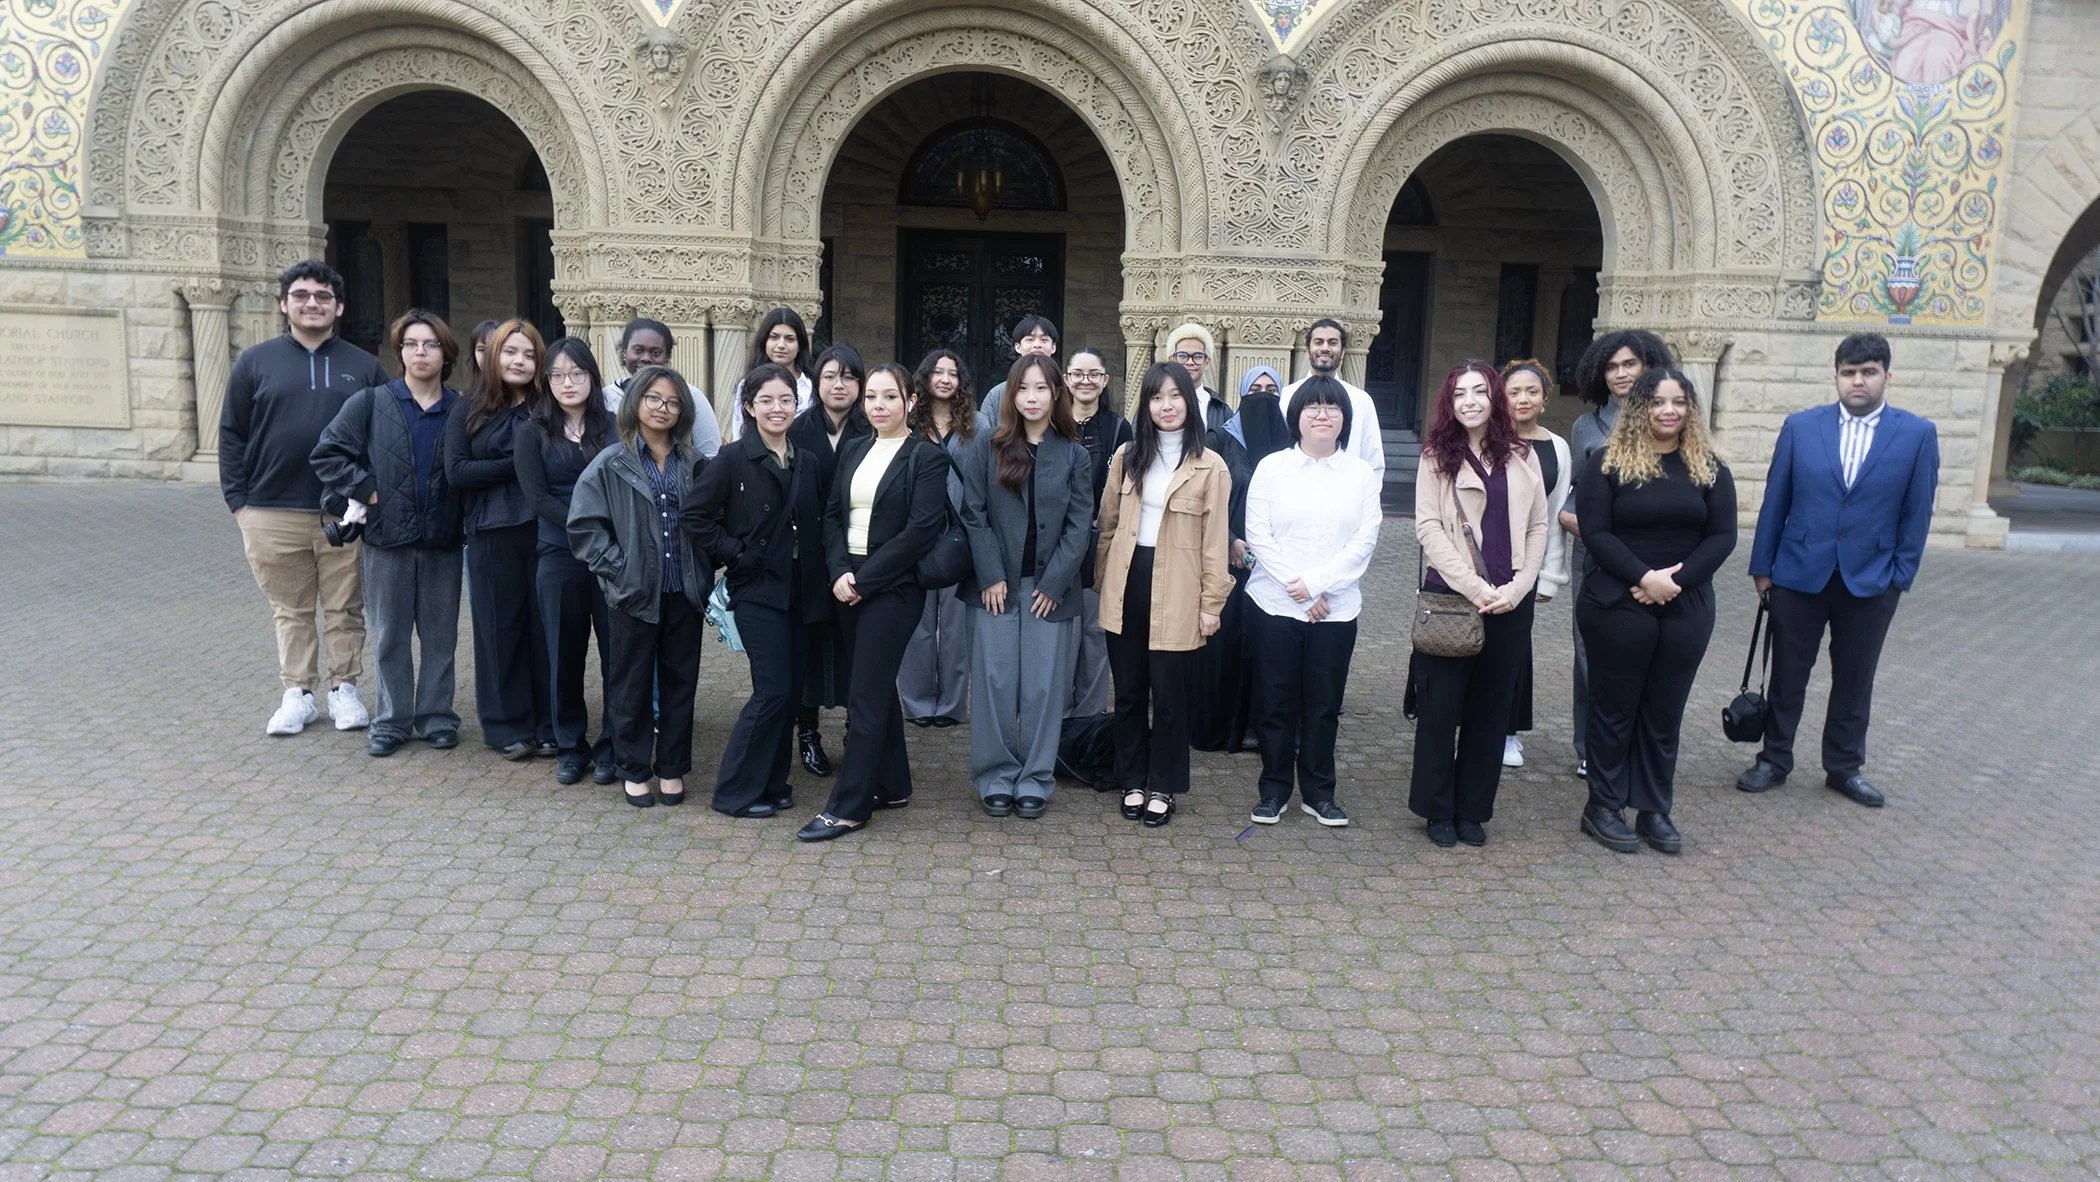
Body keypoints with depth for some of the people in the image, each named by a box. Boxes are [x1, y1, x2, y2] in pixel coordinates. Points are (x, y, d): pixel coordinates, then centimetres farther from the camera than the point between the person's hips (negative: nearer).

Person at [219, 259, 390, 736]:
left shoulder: (364, 367, 6)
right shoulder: (254, 363, 6)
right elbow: (231, 435, 7)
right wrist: (238, 500, 1)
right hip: (273, 514, 1)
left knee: (346, 609, 6)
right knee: (290, 611, 9)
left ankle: (344, 689, 18)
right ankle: (297, 695, 18)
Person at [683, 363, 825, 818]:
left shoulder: (808, 462, 9)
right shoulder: (733, 459, -6)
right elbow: (693, 515, -9)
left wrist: (820, 575, 2)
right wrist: (734, 555, -11)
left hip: (800, 591, 5)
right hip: (757, 589, -5)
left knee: (791, 692, 8)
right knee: (773, 691, -9)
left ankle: (772, 782, 22)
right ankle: (736, 791, 4)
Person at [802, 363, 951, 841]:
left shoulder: (927, 457, -7)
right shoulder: (853, 451, 12)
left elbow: (921, 530, -14)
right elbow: (833, 515, 8)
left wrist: (863, 579, -15)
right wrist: (839, 572, -9)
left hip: (893, 588, -6)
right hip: (849, 586, 6)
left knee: (865, 696, -6)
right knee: (878, 686, 14)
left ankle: (847, 807, 0)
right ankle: (892, 786, 26)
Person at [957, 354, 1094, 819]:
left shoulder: (1075, 456, 4)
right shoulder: (986, 450, 4)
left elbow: (1080, 524, 0)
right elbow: (974, 515, -1)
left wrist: (1054, 582, -8)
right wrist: (990, 577, -9)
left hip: (1050, 588, 0)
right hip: (996, 585, 0)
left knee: (1044, 687, 2)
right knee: (995, 684, 1)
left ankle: (1035, 779, 13)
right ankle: (997, 777, 13)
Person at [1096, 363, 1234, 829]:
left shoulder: (1210, 467, -4)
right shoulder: (1127, 457, 7)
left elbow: (1215, 541, -4)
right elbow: (1108, 523, 11)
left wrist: (1212, 603, -5)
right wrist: (1101, 578, 9)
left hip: (1176, 593, -3)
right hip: (1127, 586, 3)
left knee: (1169, 695, 5)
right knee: (1128, 691, 12)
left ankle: (1162, 787, 20)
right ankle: (1132, 780, 26)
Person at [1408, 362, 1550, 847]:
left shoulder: (1521, 458, 10)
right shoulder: (1437, 457, 2)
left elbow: (1537, 527, 8)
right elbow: (1428, 528, -6)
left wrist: (1517, 587, -6)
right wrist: (1475, 587, -13)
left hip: (1510, 602, 3)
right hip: (1451, 596, -3)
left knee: (1491, 708, 7)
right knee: (1441, 705, 1)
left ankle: (1473, 810, 18)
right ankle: (1438, 809, 14)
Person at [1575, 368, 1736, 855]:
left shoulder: (1709, 468, 6)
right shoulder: (1608, 462, -4)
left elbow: (1722, 535, 1)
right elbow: (1595, 531, -10)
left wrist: (1676, 582, -12)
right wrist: (1645, 577, -19)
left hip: (1686, 608, 3)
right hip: (1617, 605, -3)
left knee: (1665, 712, 9)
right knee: (1616, 707, 6)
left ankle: (1654, 810, 20)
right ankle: (1603, 808, 16)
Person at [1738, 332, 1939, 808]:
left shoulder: (1918, 434, -2)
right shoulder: (1801, 426, -1)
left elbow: (1917, 513, 0)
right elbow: (1775, 500, 2)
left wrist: (1901, 576, -3)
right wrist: (1762, 566, 1)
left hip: (1870, 581, 0)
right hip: (1799, 574, 0)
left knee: (1854, 679, 12)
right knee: (1787, 675, 9)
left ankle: (1845, 766, 27)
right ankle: (1774, 760, 22)